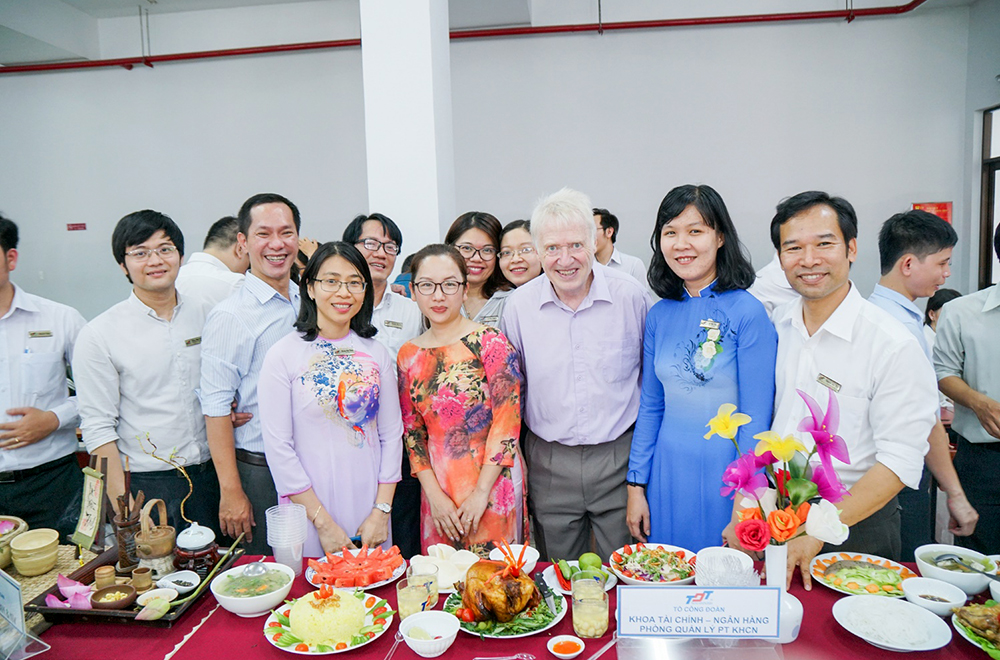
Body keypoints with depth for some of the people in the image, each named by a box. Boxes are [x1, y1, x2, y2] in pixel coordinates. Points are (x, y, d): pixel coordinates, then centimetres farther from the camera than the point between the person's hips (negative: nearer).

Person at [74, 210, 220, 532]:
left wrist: (231, 410, -5)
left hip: (209, 473, 3)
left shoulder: (206, 314, 3)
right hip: (144, 484, -3)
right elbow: (98, 429, -7)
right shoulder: (98, 335, -6)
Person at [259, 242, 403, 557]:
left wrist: (382, 512, -4)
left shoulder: (377, 354, 3)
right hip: (309, 515, -3)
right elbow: (278, 447, -10)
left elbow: (392, 435, 4)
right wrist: (323, 521, -12)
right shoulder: (283, 354, -7)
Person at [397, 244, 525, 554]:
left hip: (492, 483, -4)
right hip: (437, 487, 4)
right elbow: (412, 429, 6)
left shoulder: (489, 341, -10)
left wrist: (481, 492, -13)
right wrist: (434, 494, -3)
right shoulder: (408, 354, 4)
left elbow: (507, 419, -12)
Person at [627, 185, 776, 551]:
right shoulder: (659, 315, 2)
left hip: (724, 476, -4)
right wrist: (636, 486, 6)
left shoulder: (747, 312, -12)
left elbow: (755, 421, -12)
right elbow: (650, 407, 8)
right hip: (667, 472, 4)